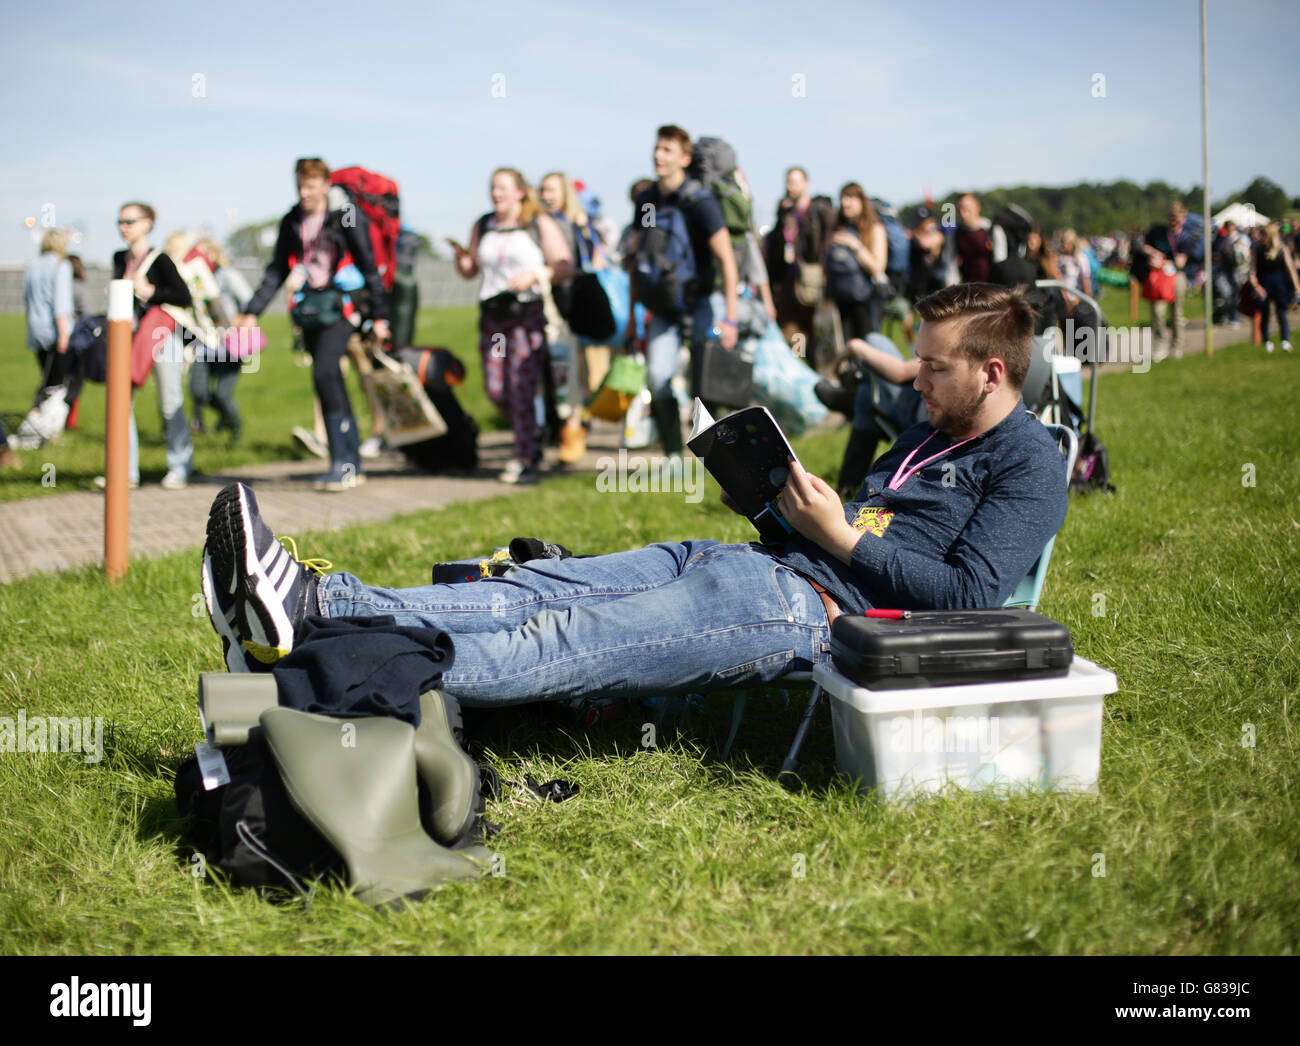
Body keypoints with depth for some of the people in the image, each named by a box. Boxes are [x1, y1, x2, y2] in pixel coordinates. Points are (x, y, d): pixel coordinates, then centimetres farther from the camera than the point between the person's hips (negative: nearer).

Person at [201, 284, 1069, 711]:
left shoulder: (1029, 462, 0)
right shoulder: (928, 438, 28)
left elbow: (971, 594, -12)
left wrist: (843, 537, -10)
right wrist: (795, 507, 9)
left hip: (813, 610, -9)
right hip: (757, 567, 9)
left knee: (565, 644, -21)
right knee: (536, 589, -10)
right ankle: (314, 606, -19)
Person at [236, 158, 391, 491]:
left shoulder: (348, 216, -5)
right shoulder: (292, 222, 12)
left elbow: (368, 267, -3)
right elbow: (277, 271, 16)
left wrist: (379, 315, -6)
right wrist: (252, 312, 10)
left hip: (340, 306, -6)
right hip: (309, 308, 6)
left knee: (325, 372, -21)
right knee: (330, 384, 6)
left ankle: (341, 462, -19)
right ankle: (353, 464, 12)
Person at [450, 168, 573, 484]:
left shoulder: (541, 225, 3)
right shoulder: (482, 226, 15)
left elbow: (565, 267, -2)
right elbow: (469, 271, 20)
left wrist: (534, 274, -18)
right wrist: (460, 255, -2)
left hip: (528, 314, -5)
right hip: (492, 315, 5)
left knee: (521, 388, -13)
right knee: (496, 390, 3)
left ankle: (527, 461, -6)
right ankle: (529, 442, 27)